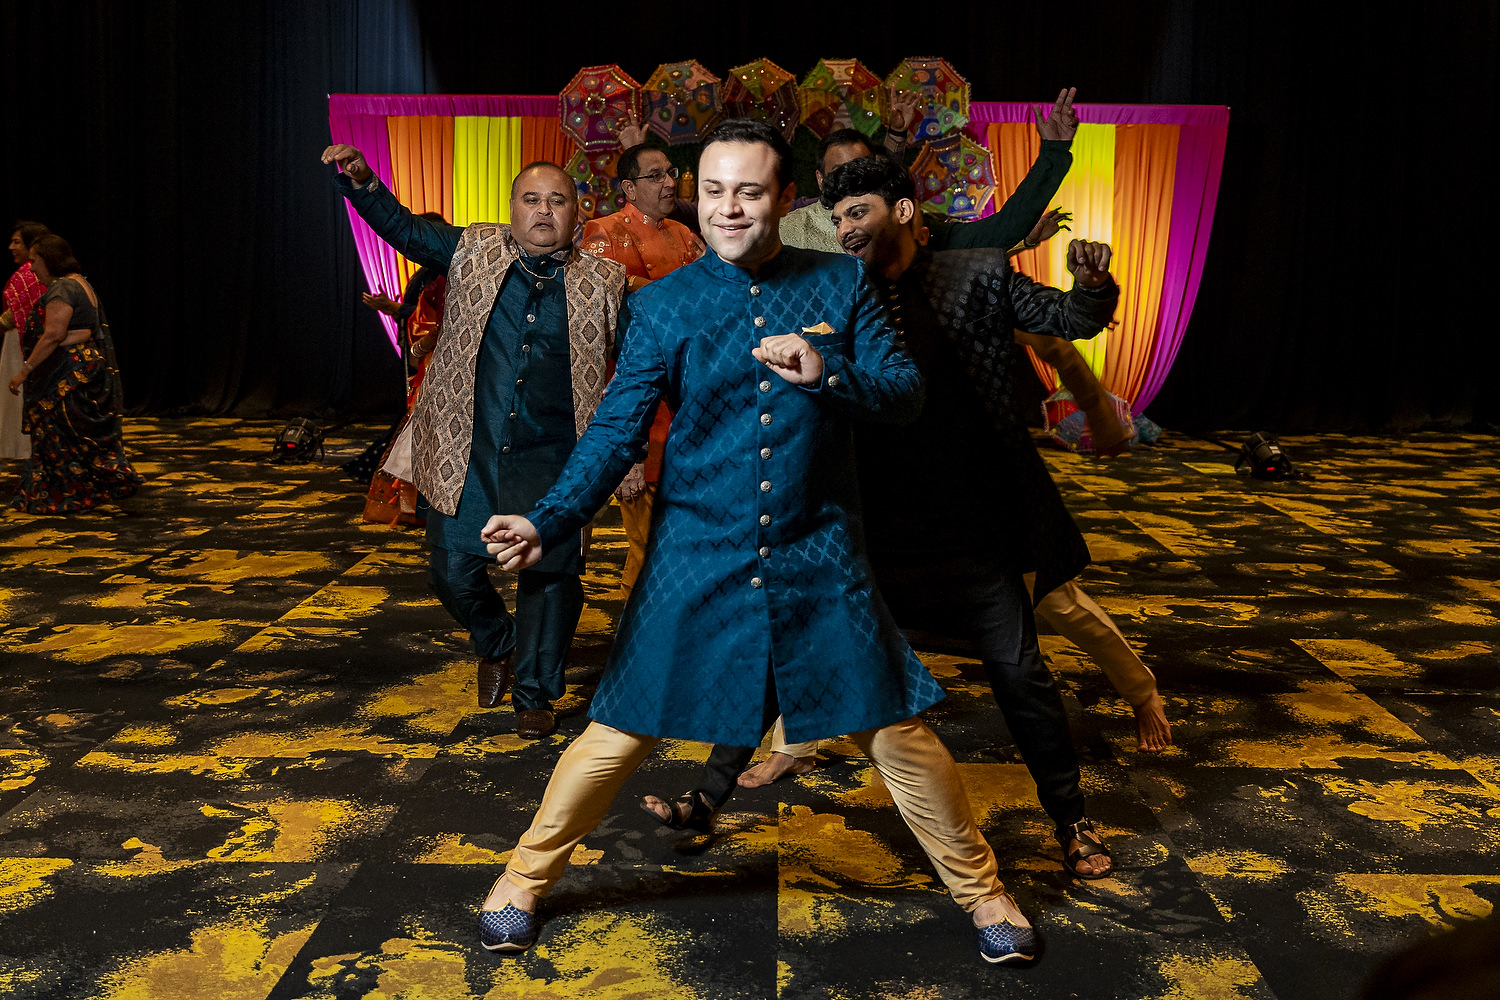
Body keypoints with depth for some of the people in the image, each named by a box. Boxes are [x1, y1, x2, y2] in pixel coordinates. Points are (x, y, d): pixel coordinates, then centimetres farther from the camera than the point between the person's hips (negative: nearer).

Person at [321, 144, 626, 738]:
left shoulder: (602, 282, 4)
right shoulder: (474, 251, 6)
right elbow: (403, 229, 8)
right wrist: (360, 181, -8)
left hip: (550, 460, -1)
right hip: (467, 451, 1)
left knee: (550, 572, -1)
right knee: (453, 568, 6)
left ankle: (535, 695, 20)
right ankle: (496, 645, 38)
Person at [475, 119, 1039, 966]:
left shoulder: (843, 283, 2)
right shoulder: (662, 305, -1)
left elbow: (908, 394, 0)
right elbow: (619, 430, -6)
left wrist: (826, 372, -20)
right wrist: (549, 523, -21)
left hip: (821, 562, 1)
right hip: (697, 562, 0)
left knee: (898, 731, 5)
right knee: (621, 733, 4)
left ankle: (981, 889, 28)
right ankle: (524, 880, 28)